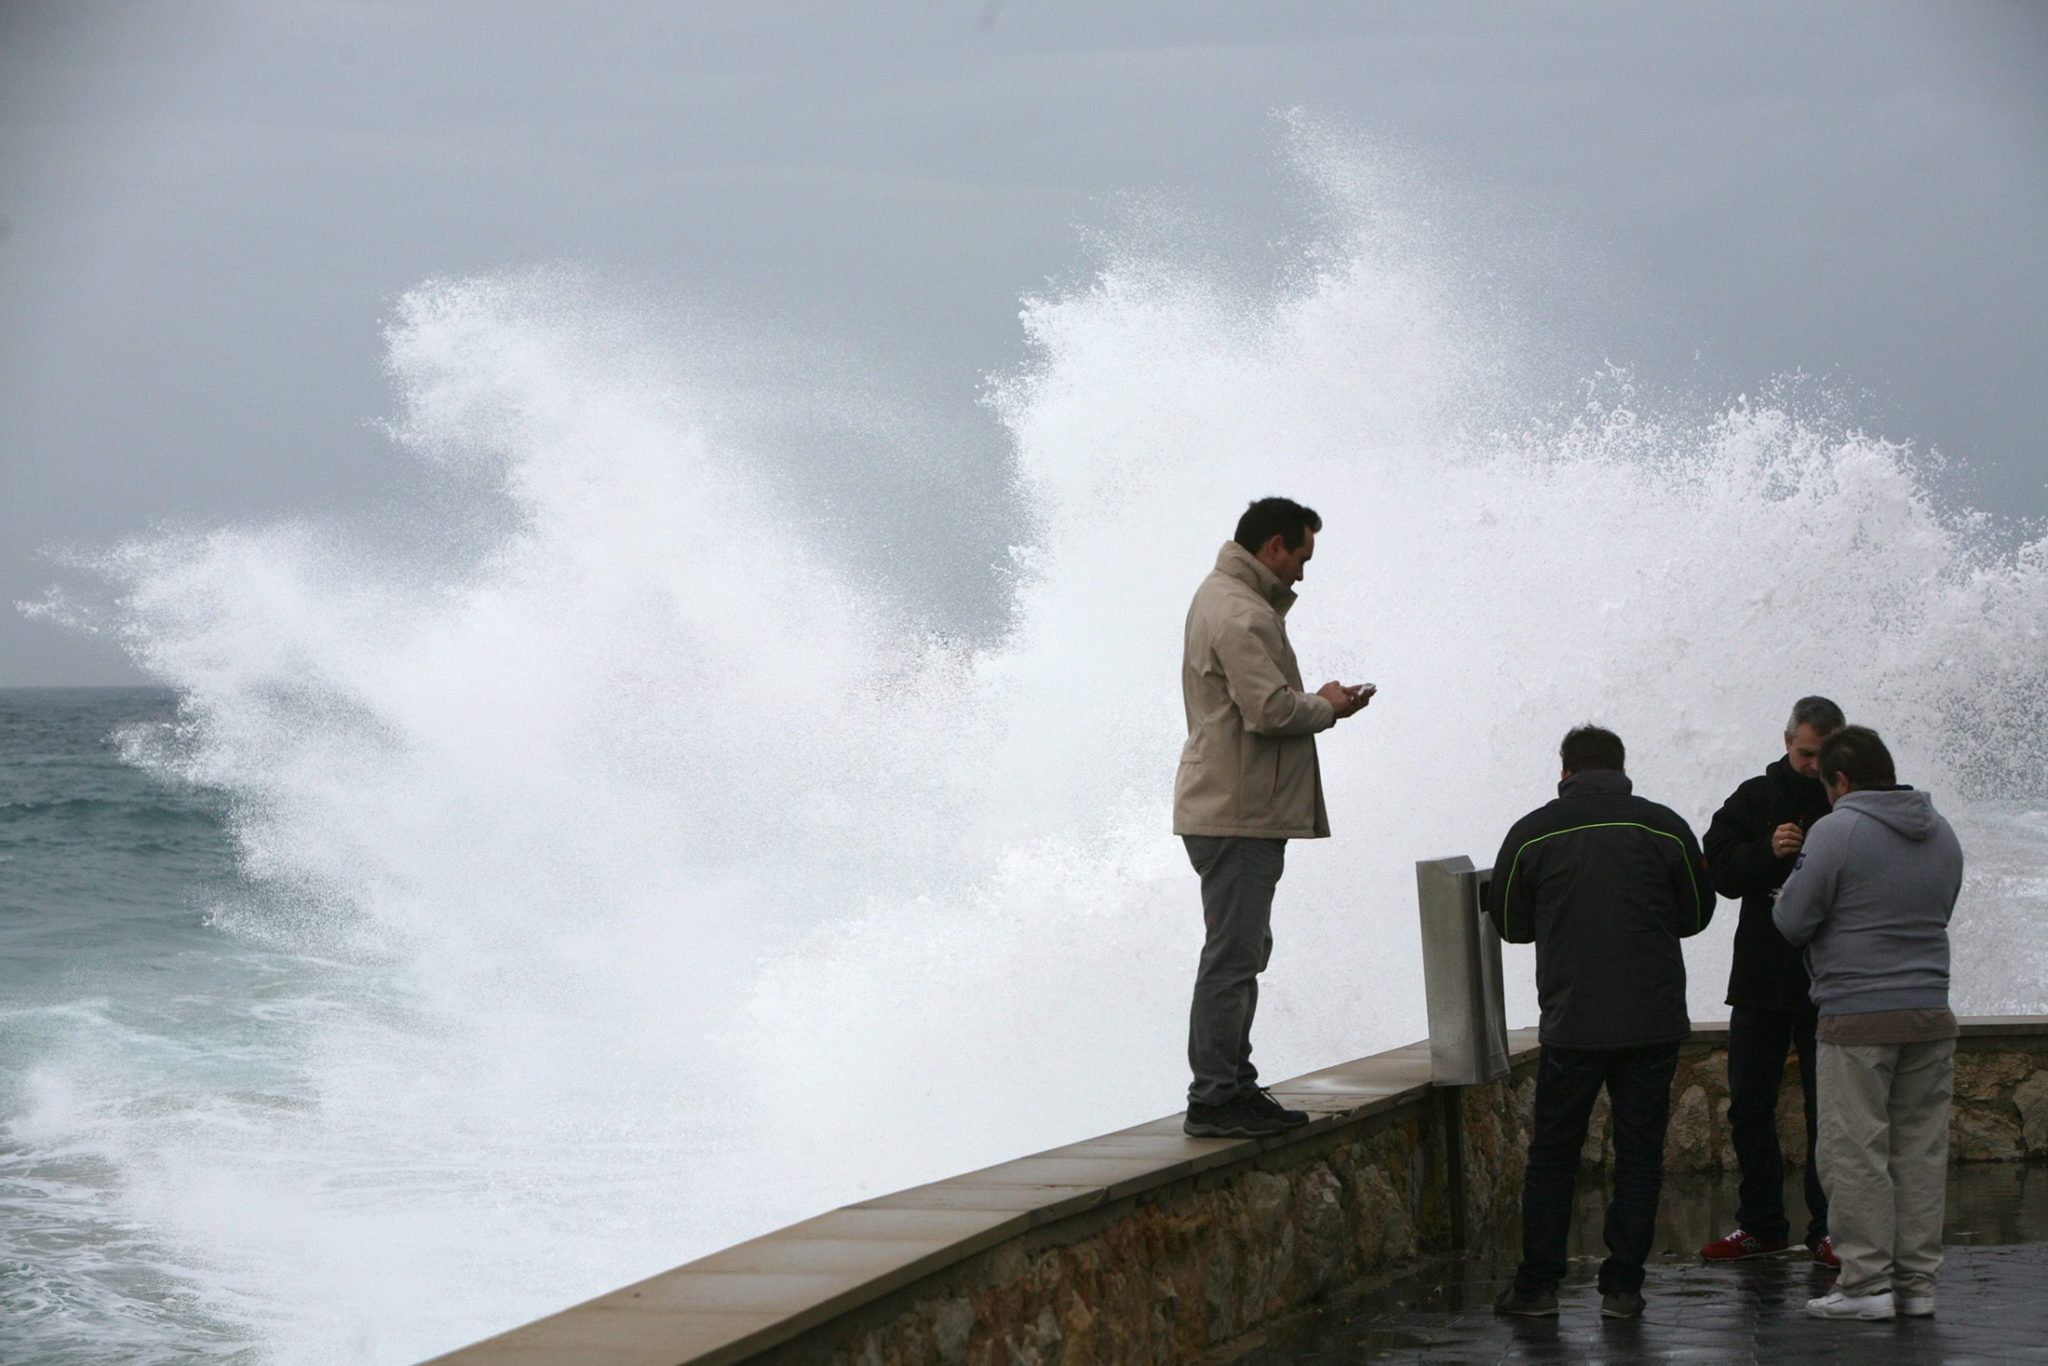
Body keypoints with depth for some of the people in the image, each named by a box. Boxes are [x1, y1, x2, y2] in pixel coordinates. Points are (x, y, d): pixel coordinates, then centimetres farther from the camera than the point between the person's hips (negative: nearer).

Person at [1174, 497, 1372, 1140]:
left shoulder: (1220, 597, 17)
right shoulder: (1242, 615, -18)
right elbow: (1270, 710, -24)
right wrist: (1327, 706, -7)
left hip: (1236, 811, 11)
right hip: (1240, 813, -11)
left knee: (1242, 948, 17)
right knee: (1233, 954, -9)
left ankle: (1232, 1084, 23)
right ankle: (1213, 1099, -7)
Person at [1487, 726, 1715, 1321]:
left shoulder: (1532, 833, 0)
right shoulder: (1665, 827, 0)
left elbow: (1510, 923, 9)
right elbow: (1697, 913, 11)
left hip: (1571, 1023, 0)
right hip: (1653, 1021, 0)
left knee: (1552, 1153, 10)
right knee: (1639, 1152, 7)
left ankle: (1537, 1284, 9)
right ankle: (1622, 1287, 5)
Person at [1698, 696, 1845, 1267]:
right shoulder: (1753, 800, 6)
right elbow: (1718, 870, -3)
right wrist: (1768, 852, -20)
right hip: (1761, 980, 3)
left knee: (1829, 1111, -2)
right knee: (1749, 1104, 8)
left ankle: (1828, 1227, 5)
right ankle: (1762, 1224, 18)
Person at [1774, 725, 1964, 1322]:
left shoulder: (1837, 832, -10)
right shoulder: (1942, 834, 12)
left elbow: (1792, 920, -9)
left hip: (1858, 1018, -6)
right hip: (1932, 1015, 6)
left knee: (1856, 1153, -2)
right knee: (1921, 1150, 9)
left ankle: (1866, 1282, -4)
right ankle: (1917, 1281, 11)